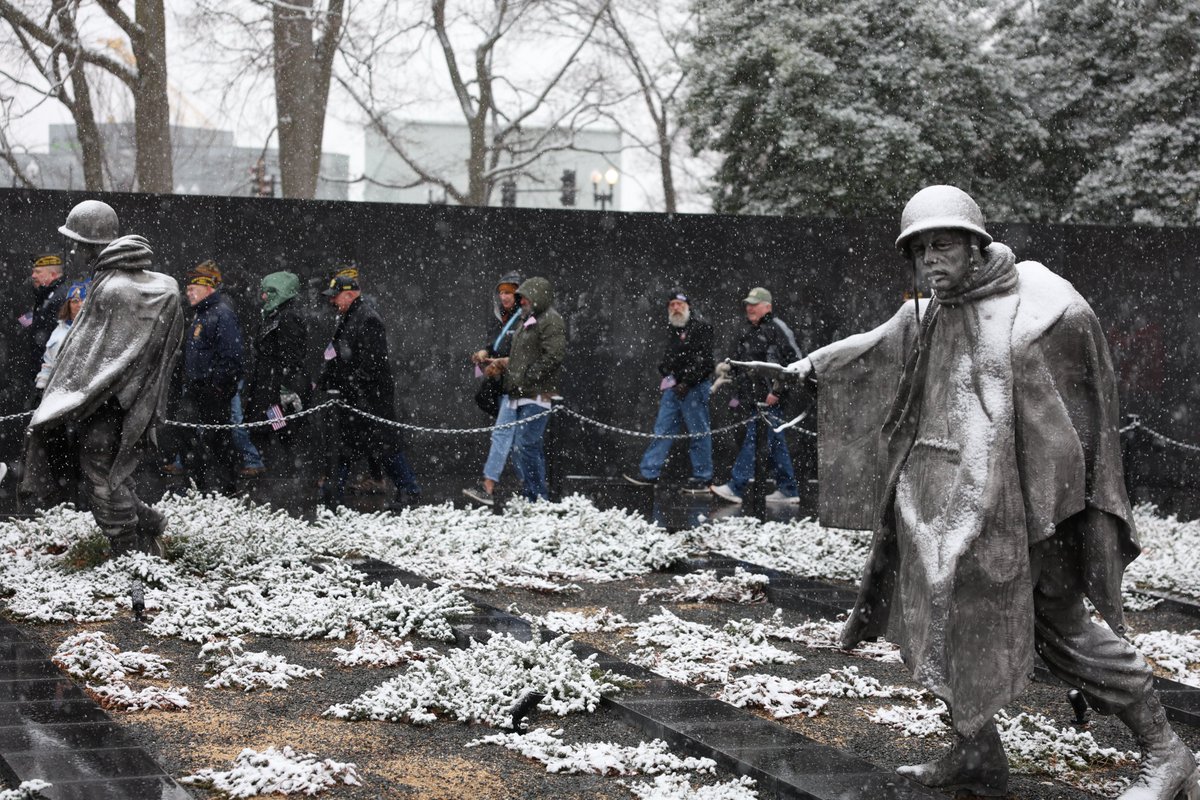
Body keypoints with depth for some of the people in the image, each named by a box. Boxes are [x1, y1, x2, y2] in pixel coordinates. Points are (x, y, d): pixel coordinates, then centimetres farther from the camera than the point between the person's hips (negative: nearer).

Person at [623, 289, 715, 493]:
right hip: (674, 386, 9)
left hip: (694, 387, -9)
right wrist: (665, 372, 15)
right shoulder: (672, 328, 17)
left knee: (699, 432, -2)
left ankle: (702, 478, 5)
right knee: (662, 429, 8)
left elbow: (702, 360, -17)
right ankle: (649, 472, 11)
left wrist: (686, 382, -20)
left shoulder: (700, 327, -10)